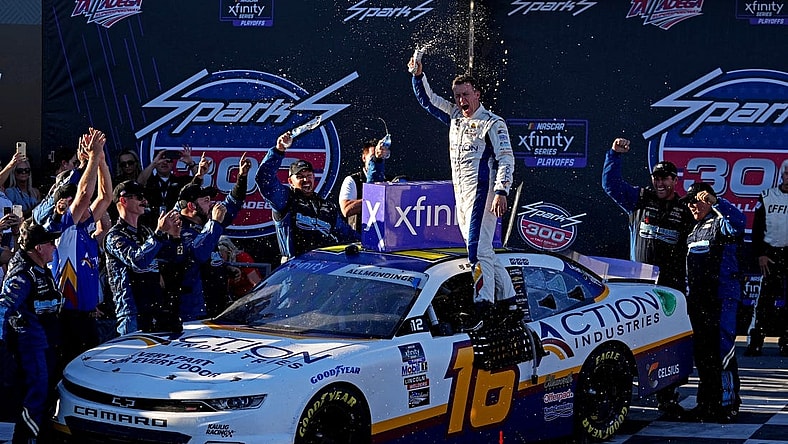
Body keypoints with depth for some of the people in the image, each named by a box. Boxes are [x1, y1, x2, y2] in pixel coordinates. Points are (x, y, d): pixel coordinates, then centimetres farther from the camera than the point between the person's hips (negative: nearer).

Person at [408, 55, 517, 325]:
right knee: (482, 249, 10)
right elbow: (427, 100, 24)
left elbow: (506, 159, -10)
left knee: (477, 247, -17)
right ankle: (506, 300, 16)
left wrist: (501, 192, -21)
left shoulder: (492, 123, -4)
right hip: (460, 195, 8)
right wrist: (418, 75, 7)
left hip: (481, 192, -8)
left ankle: (483, 304, -22)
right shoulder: (455, 116, 16)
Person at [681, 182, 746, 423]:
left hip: (722, 297, -9)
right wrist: (687, 294, 24)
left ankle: (728, 402, -6)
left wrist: (716, 201, -32)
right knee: (702, 353, 11)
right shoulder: (694, 229, 21)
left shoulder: (720, 223, -4)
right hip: (697, 298, 9)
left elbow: (738, 222, -29)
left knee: (722, 351, -10)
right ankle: (707, 403, 19)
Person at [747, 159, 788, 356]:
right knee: (765, 298, -3)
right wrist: (760, 254, -1)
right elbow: (757, 228, 6)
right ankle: (755, 342, -3)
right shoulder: (767, 197, 6)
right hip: (771, 254, 0)